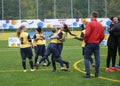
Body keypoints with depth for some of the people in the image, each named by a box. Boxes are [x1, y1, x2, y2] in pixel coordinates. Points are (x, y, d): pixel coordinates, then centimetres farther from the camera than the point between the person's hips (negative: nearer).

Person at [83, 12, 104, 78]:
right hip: (97, 44, 5)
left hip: (89, 43, -5)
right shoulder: (100, 25, 6)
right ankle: (96, 73, 13)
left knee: (87, 58, 2)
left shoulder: (90, 24, -10)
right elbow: (102, 36, 6)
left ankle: (87, 74, -3)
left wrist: (85, 40, -3)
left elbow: (87, 33, -19)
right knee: (97, 58, 9)